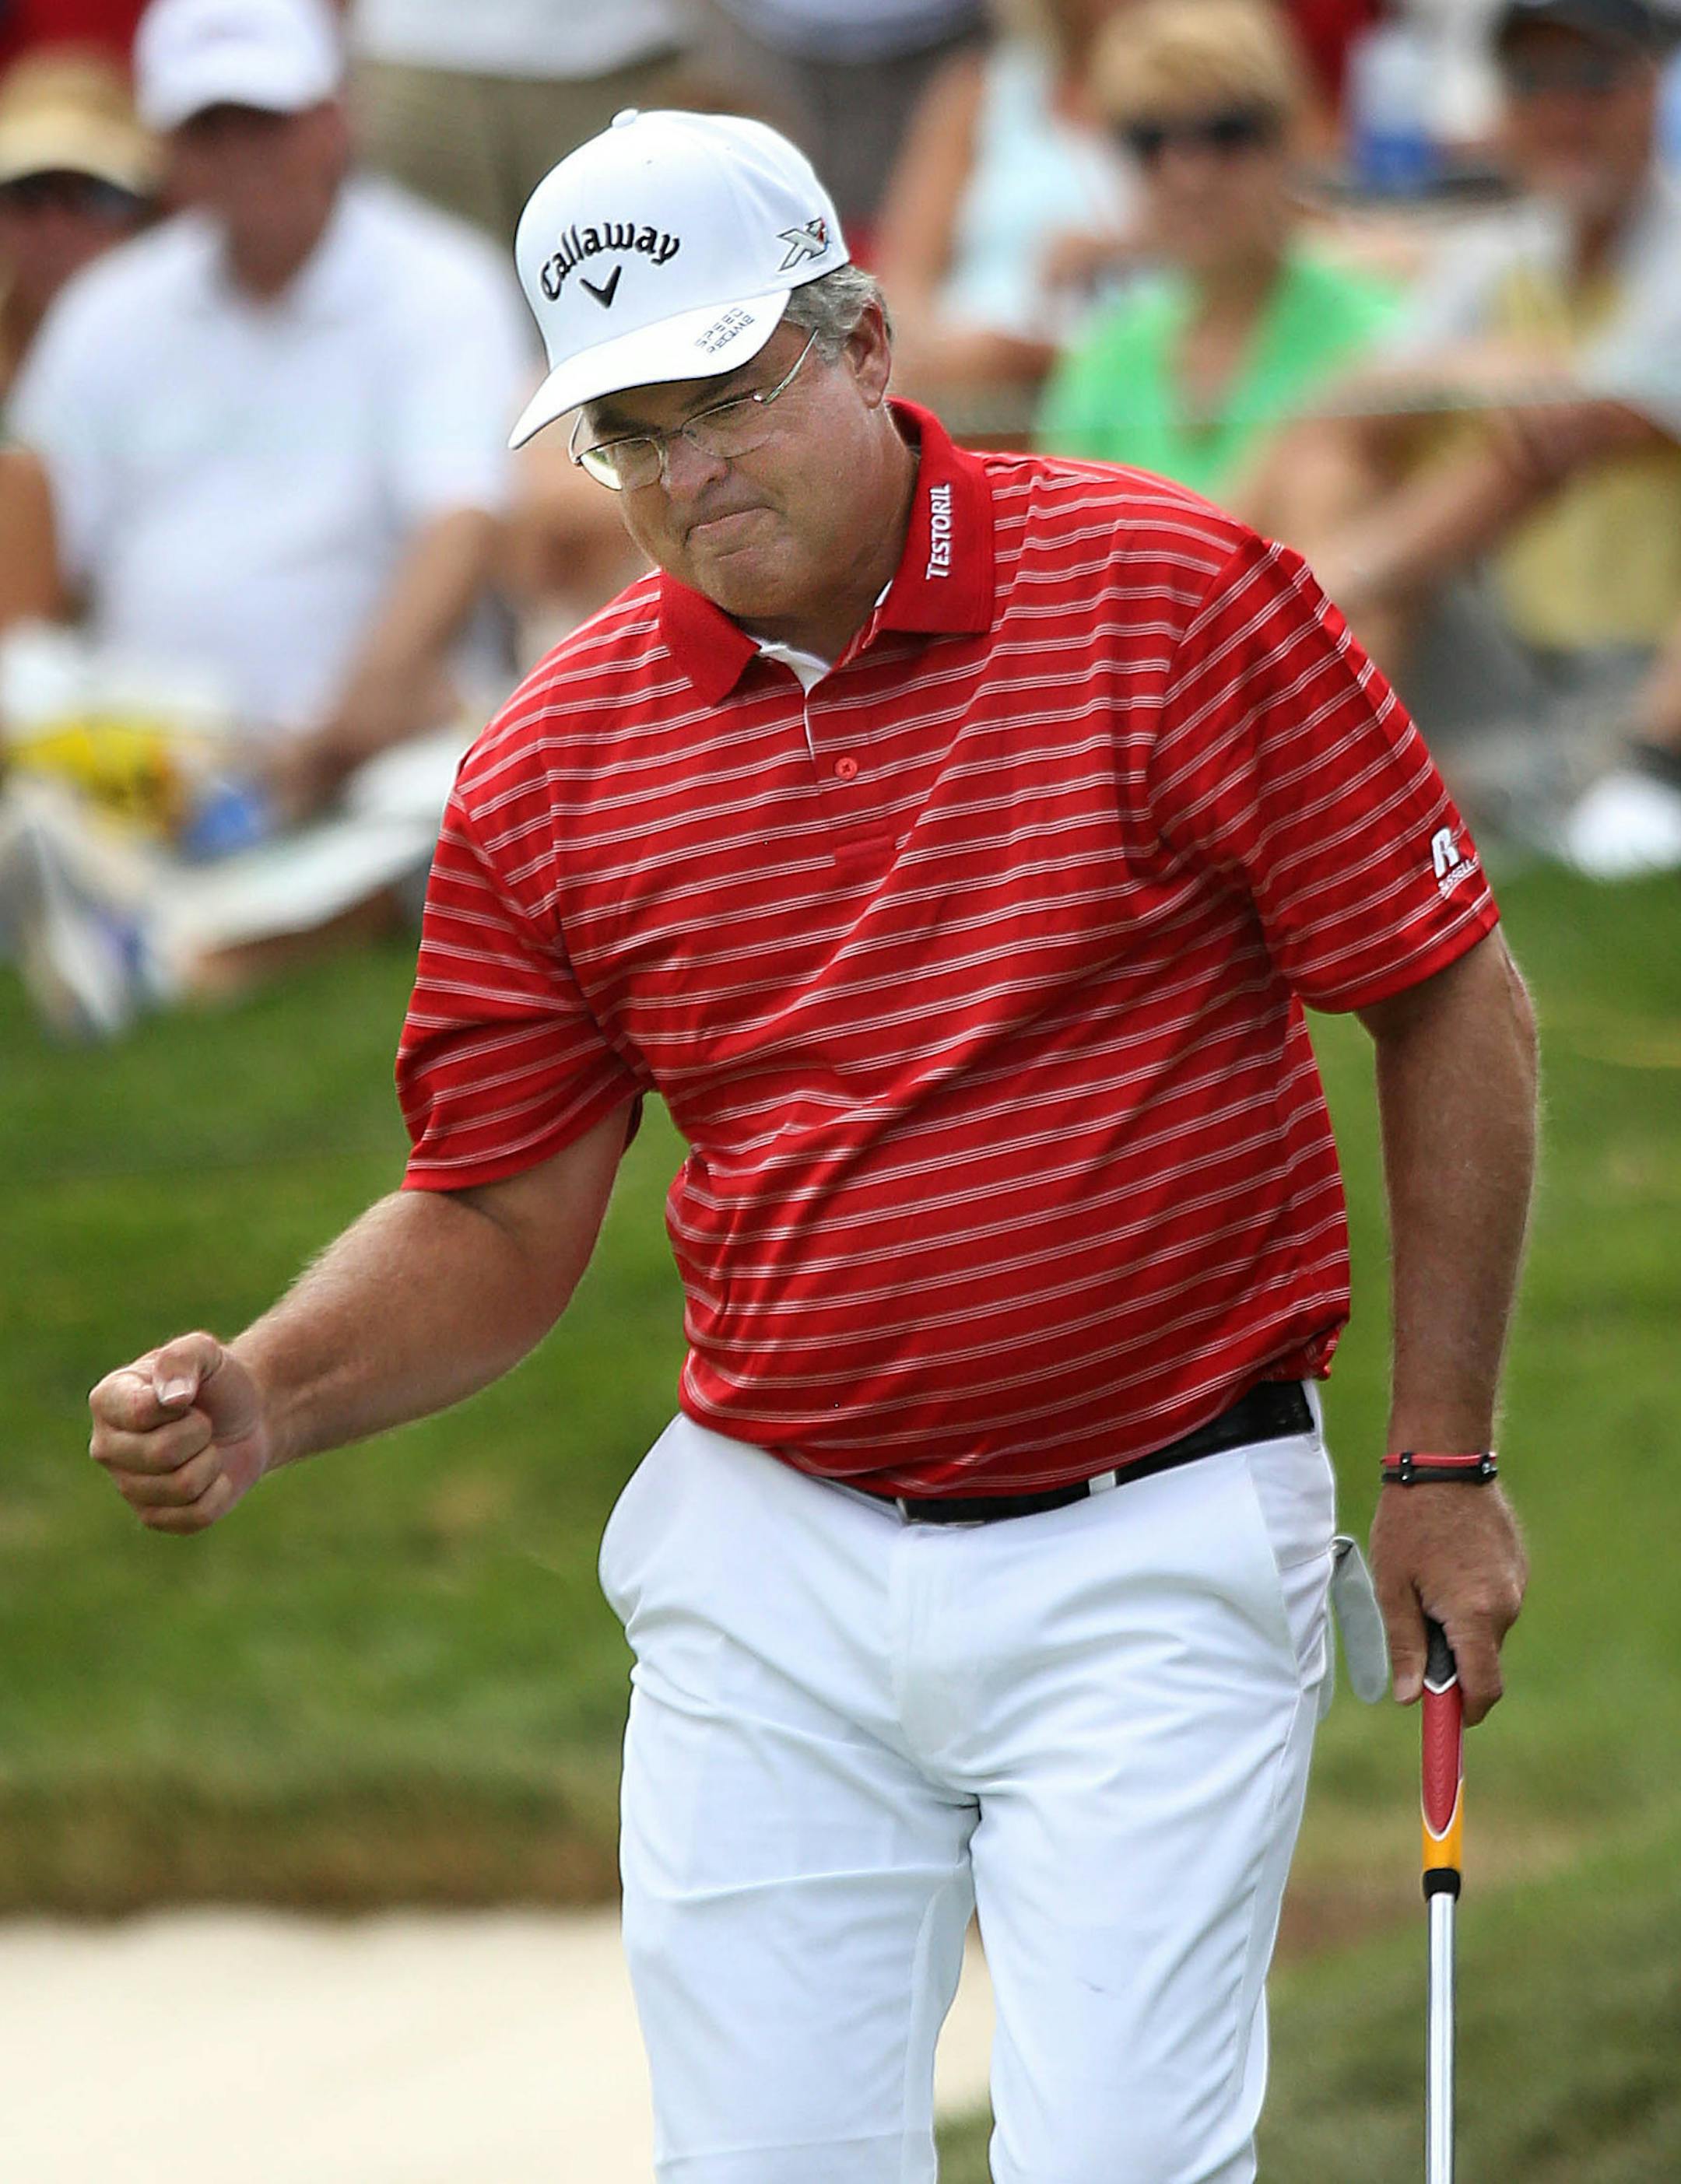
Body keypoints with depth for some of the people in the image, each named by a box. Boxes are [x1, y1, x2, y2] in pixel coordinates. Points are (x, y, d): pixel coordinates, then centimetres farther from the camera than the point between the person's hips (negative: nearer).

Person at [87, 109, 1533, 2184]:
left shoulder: (1176, 600, -8)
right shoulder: (550, 769, 2)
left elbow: (1454, 1005, -2)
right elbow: (498, 1221, 10)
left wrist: (1445, 1465, -2)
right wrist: (264, 1402, -10)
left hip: (1151, 1553, -3)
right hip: (768, 1570, 3)